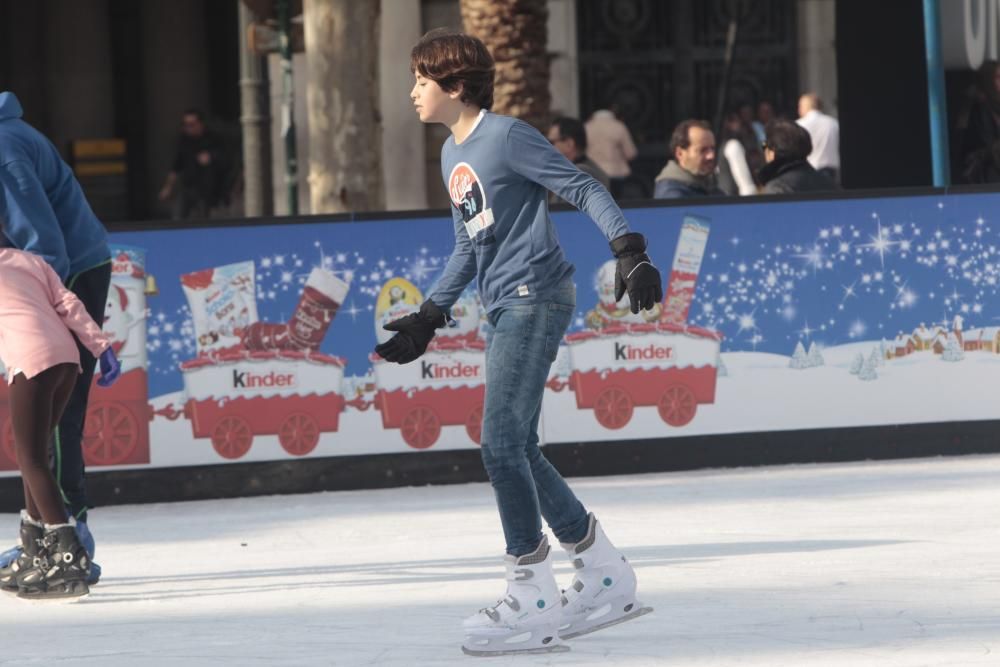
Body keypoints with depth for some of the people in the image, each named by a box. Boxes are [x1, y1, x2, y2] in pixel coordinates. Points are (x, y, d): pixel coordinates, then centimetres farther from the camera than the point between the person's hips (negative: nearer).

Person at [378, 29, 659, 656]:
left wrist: (630, 251, -24)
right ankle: (609, 580, 18)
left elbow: (583, 188, -12)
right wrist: (428, 320, 23)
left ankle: (534, 604, -7)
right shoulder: (452, 155, 18)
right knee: (518, 451, 9)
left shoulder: (506, 136, -9)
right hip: (503, 310, 9)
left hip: (535, 297, -9)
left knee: (503, 444, -13)